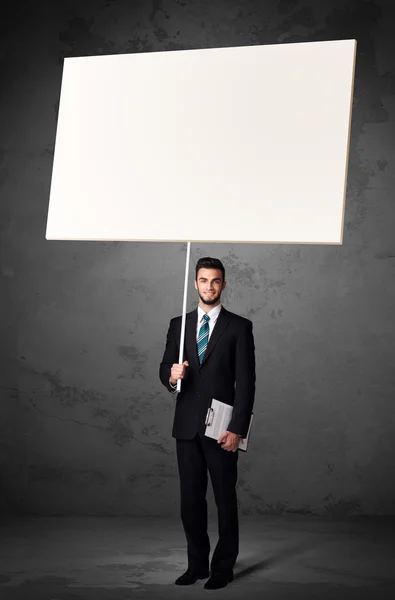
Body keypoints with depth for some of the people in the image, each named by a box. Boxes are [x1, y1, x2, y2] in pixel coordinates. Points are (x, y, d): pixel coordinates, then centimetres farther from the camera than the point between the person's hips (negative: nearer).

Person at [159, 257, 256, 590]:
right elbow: (165, 367, 11)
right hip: (187, 426, 3)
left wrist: (237, 429, -13)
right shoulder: (179, 324, 9)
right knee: (190, 499, 9)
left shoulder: (239, 326, -2)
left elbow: (246, 382, -6)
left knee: (225, 499, 5)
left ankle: (223, 567, 18)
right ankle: (197, 563, 22)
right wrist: (171, 375, -14)